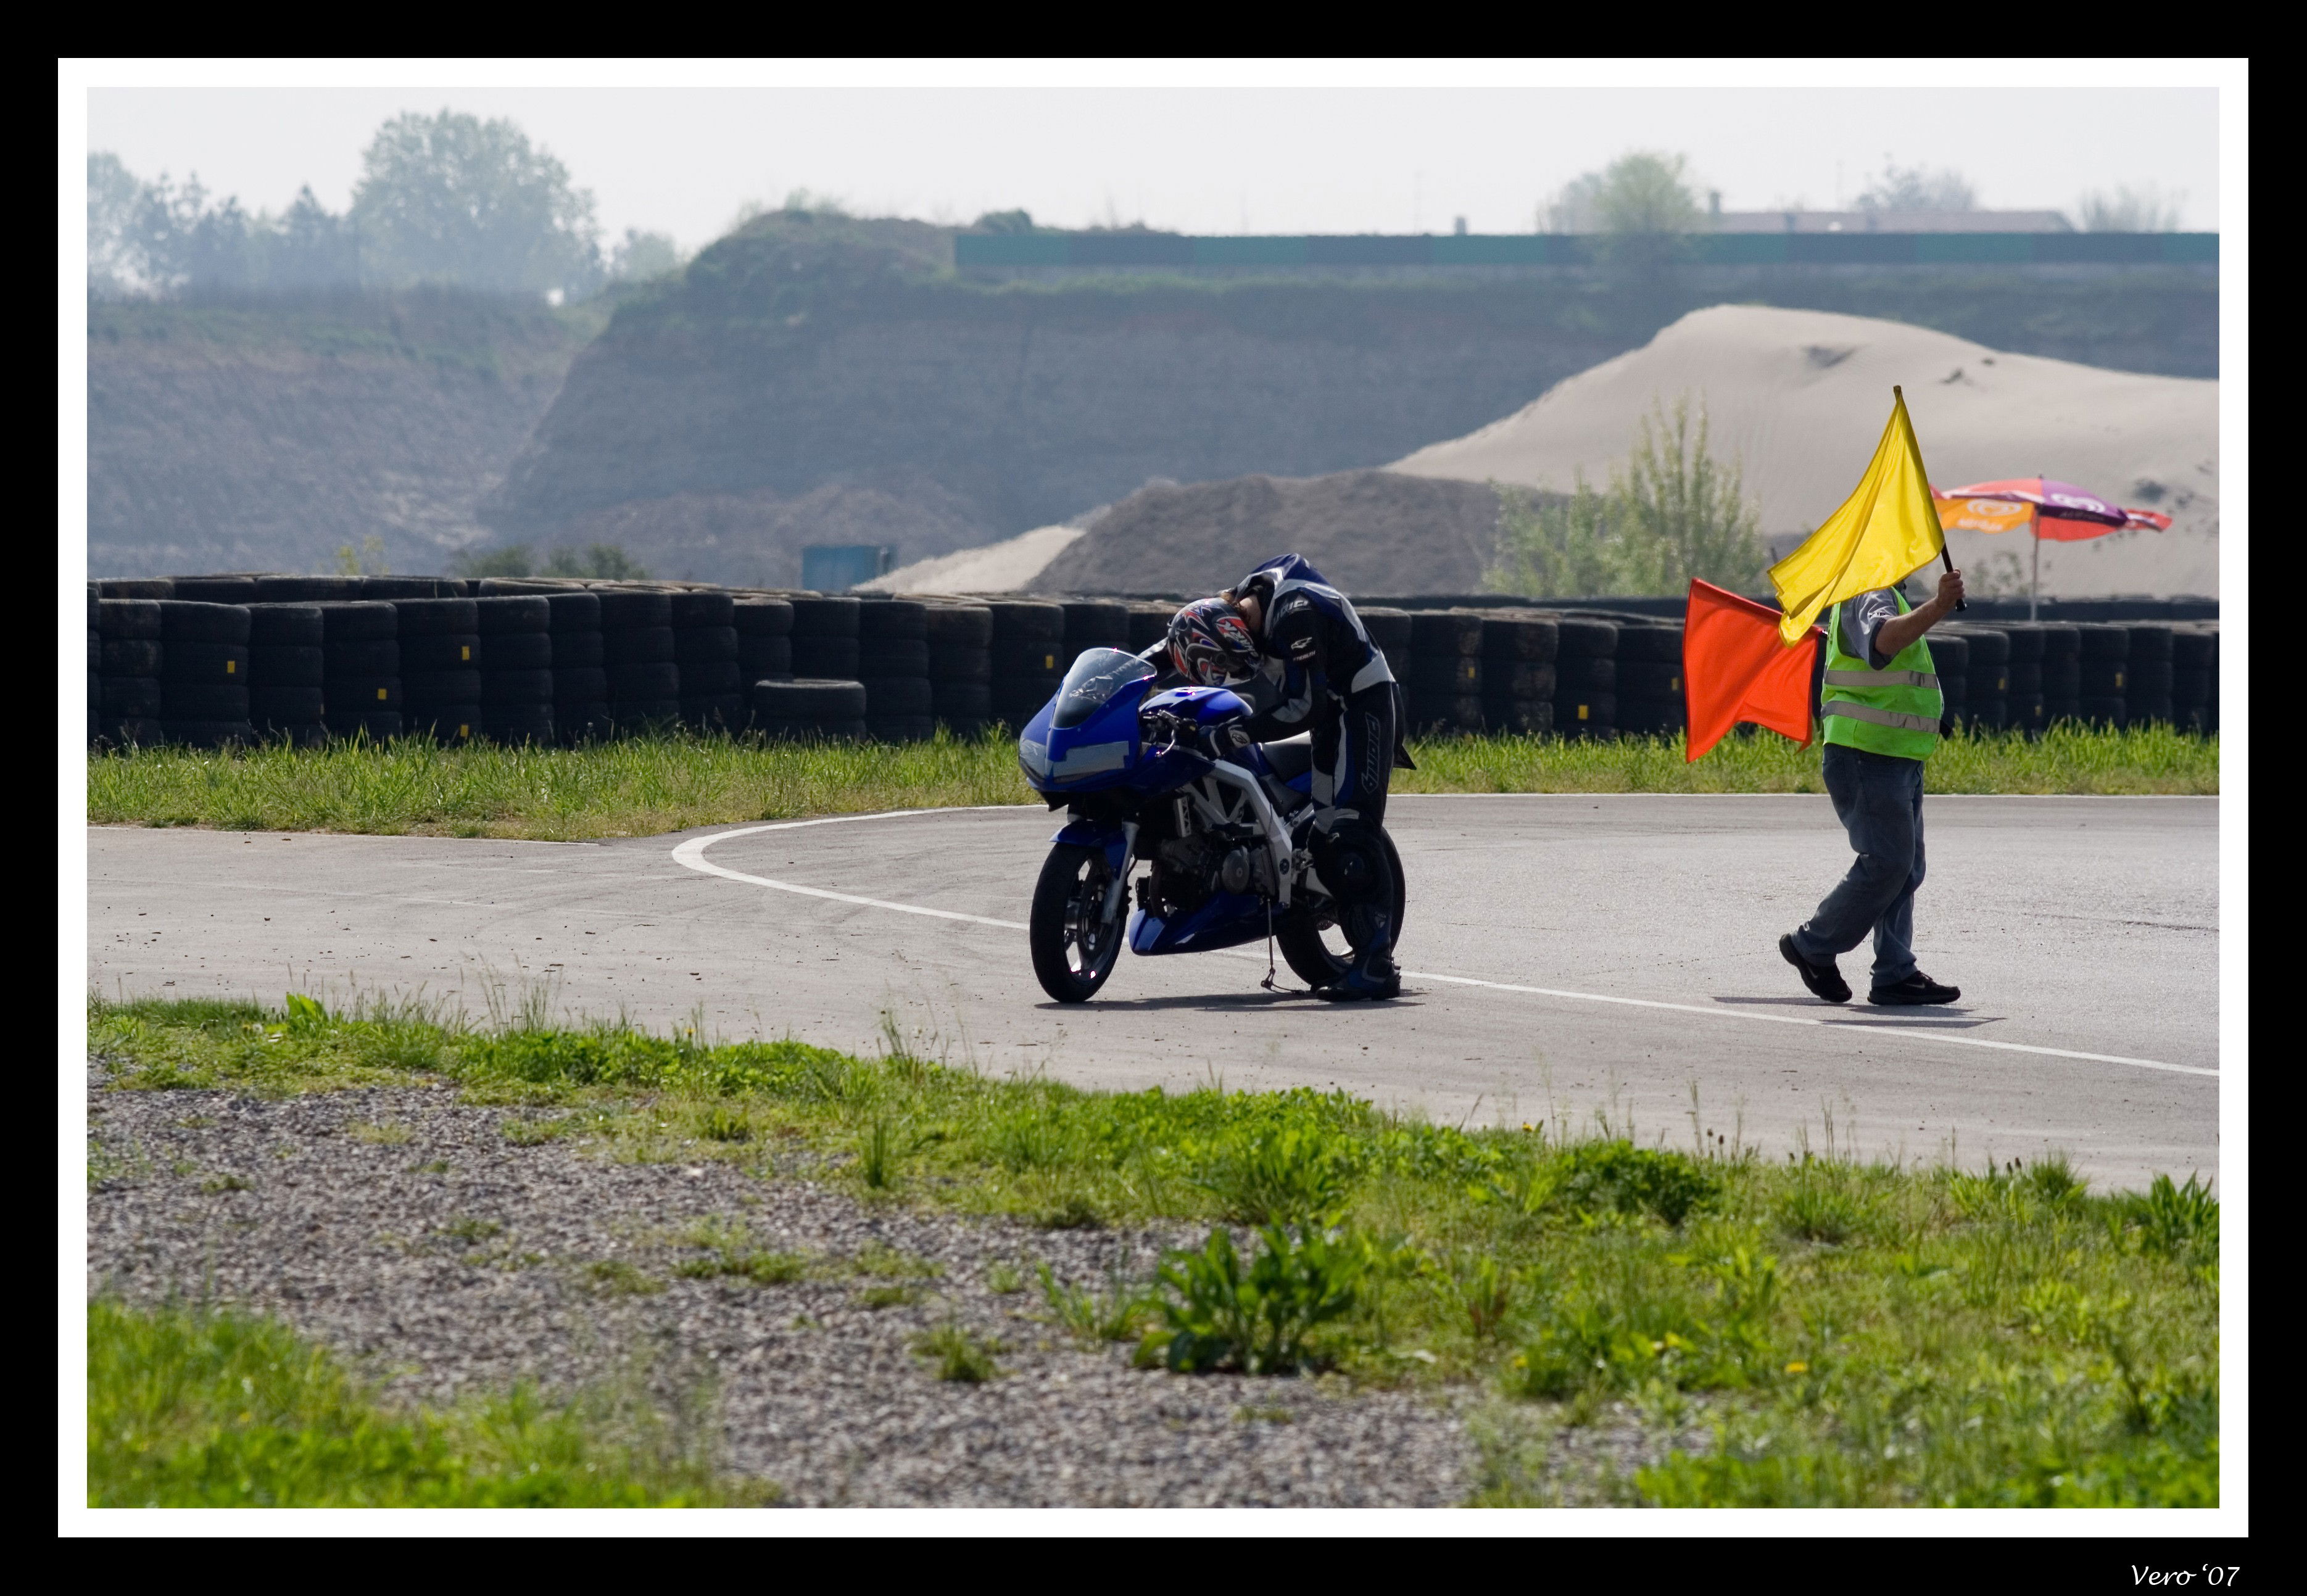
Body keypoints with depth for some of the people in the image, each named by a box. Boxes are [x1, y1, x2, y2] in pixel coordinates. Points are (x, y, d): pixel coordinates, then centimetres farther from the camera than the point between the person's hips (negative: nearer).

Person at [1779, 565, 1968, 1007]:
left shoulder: (1883, 594, 21)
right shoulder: (1868, 596, -14)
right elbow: (1884, 640, -38)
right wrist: (1938, 608, -50)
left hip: (1897, 758, 11)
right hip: (1867, 755, -11)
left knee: (1905, 868, 8)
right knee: (1887, 862, -12)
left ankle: (1896, 975, 9)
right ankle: (1812, 946, 0)